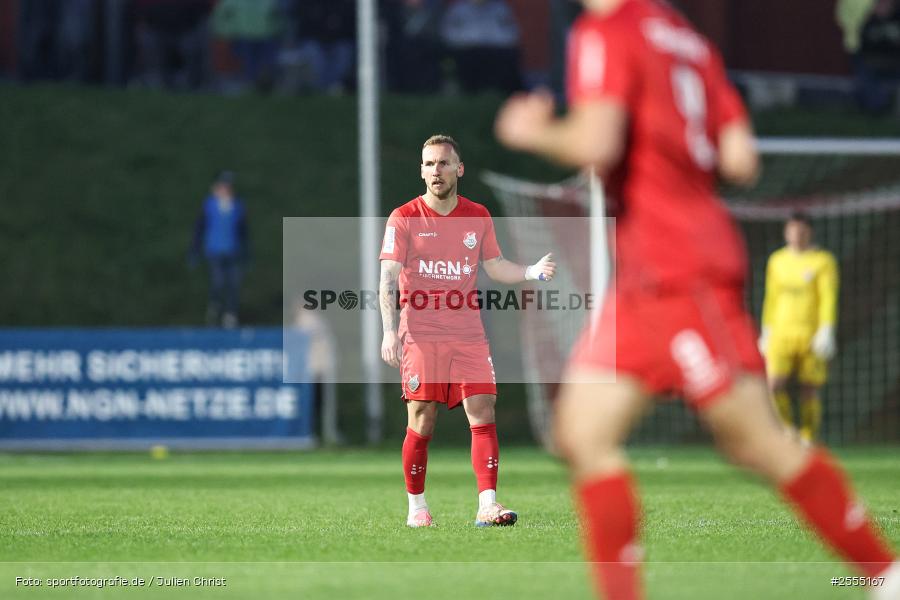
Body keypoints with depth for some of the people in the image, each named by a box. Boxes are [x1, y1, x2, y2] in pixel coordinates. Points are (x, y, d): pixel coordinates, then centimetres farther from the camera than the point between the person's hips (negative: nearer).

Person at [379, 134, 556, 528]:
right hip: (420, 334, -3)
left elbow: (495, 267, 19)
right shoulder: (404, 219, -2)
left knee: (483, 414, -9)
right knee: (422, 423, -3)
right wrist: (389, 332, -18)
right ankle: (416, 507, 11)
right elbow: (388, 278, -7)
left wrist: (531, 271, -1)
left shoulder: (478, 216, 10)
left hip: (468, 333, 3)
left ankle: (487, 505, -13)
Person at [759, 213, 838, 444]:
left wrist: (826, 331, -17)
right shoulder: (777, 260, 12)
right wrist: (766, 332, 17)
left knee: (809, 390, -1)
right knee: (775, 385, -14)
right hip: (781, 333, 3)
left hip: (811, 336, -3)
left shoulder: (823, 260, 0)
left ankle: (808, 441, 8)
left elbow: (828, 299, -6)